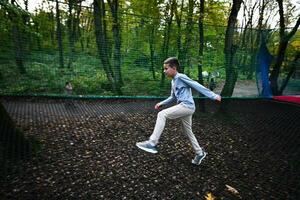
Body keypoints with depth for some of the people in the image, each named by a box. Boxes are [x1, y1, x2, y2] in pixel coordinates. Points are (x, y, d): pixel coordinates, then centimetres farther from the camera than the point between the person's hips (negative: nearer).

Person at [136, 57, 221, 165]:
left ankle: (152, 143, -18)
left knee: (162, 114, -18)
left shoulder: (181, 77, -8)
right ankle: (200, 153, 37)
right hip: (185, 108, 10)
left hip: (187, 106, -10)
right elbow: (173, 97, 28)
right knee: (188, 132, 20)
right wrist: (161, 103, 17)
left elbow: (197, 86, -12)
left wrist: (213, 96, -13)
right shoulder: (173, 82, 19)